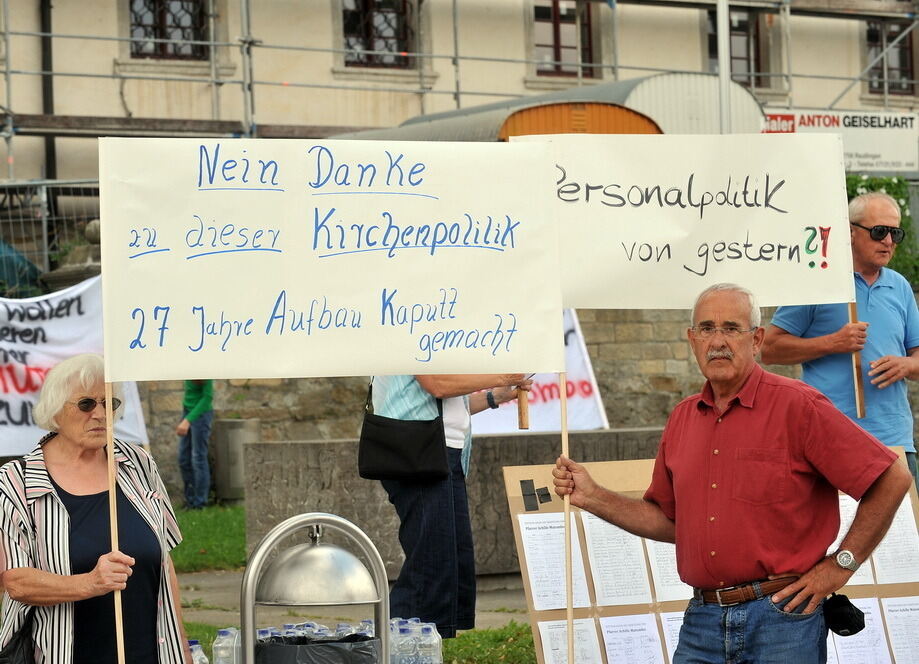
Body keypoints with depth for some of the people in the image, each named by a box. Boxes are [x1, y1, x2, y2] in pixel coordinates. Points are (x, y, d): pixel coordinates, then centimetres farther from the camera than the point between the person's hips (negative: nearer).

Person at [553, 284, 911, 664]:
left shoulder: (797, 406, -7)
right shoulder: (681, 420, 13)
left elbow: (892, 478, -7)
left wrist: (841, 565, -6)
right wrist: (591, 497, 11)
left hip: (782, 618, -5)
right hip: (702, 621, 5)